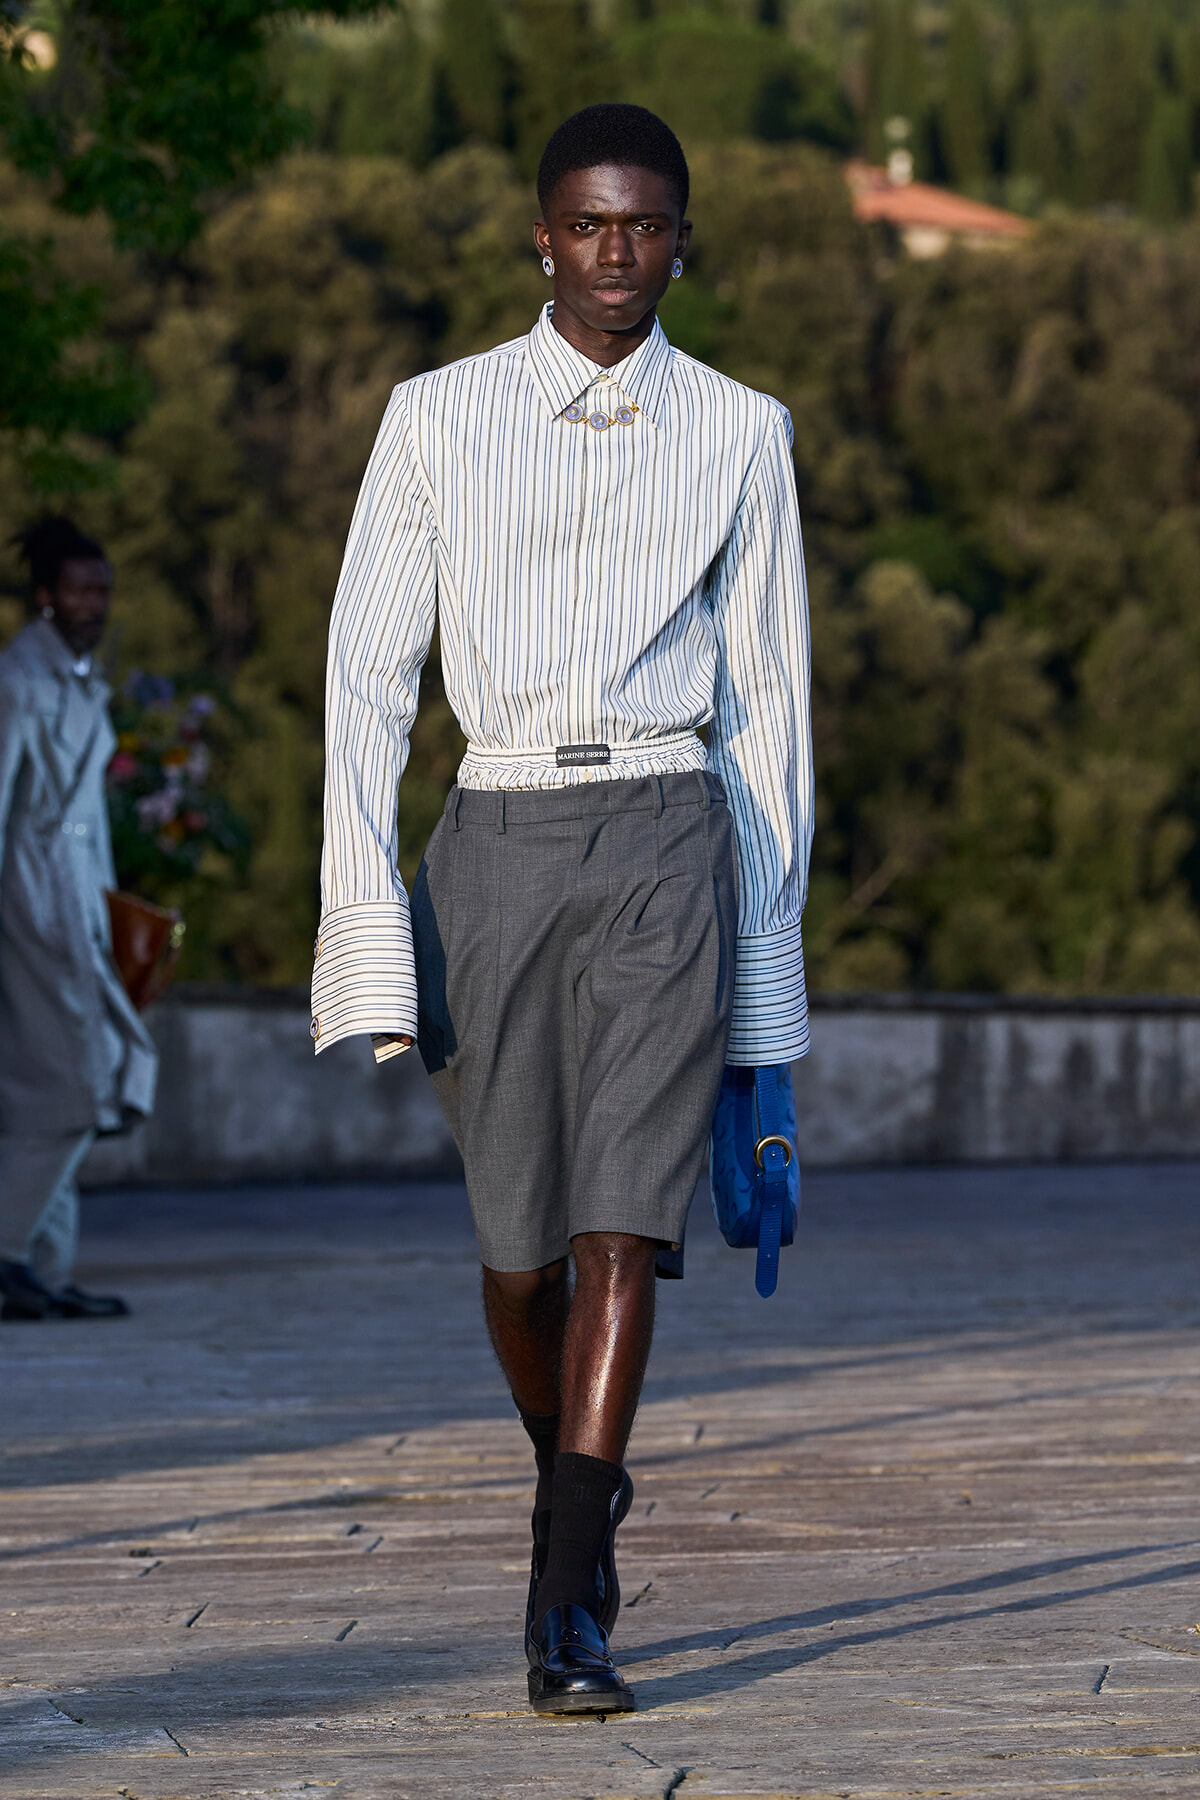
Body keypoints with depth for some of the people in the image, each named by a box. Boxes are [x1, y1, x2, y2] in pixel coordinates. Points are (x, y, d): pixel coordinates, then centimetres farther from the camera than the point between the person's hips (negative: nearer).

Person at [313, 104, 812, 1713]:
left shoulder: (738, 433, 8)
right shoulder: (438, 420, 6)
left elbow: (769, 689, 12)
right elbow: (368, 675, 4)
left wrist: (768, 926, 10)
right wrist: (368, 929, -4)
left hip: (666, 838, -1)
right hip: (499, 838, 1)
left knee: (622, 1221, -13)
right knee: (520, 1239, 6)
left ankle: (565, 1609, -14)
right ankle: (579, 1479, 35)